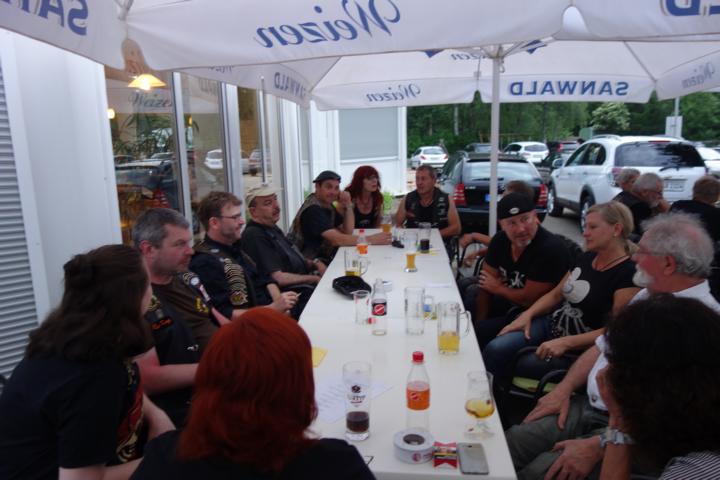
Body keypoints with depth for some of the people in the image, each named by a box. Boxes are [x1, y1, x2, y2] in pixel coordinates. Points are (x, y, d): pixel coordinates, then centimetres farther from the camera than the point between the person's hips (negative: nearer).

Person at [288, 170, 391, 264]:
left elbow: (347, 232, 6)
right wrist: (371, 239, -29)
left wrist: (348, 206, -8)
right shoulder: (312, 210, -20)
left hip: (325, 259, 9)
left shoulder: (328, 205, 9)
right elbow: (336, 240, -29)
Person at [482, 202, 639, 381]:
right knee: (494, 349, -18)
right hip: (551, 324, 6)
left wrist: (566, 343, -26)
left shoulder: (628, 274, -15)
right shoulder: (586, 258, 9)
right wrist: (527, 314, -2)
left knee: (512, 364, -23)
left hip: (579, 350, -6)